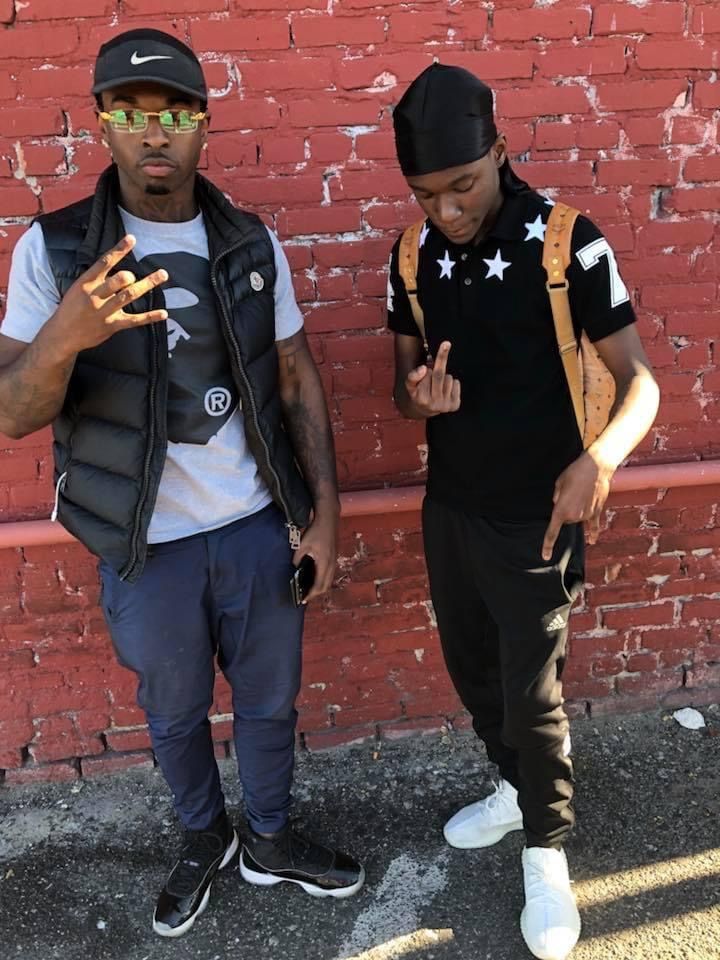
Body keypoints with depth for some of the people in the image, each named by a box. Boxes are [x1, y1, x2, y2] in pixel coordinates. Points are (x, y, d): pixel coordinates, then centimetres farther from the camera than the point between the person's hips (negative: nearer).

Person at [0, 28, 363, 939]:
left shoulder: (252, 244, -2)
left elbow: (298, 378, 3)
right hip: (147, 547, -1)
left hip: (260, 528, 2)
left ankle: (269, 840, 46)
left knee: (268, 700, 19)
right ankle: (204, 840, 49)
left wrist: (324, 511, -2)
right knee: (174, 713, 20)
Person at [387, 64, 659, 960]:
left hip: (535, 516, -5)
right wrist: (419, 393, -17)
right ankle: (518, 786, 48)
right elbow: (403, 381, 7)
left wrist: (599, 458, -35)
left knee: (532, 691, 6)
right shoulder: (414, 255, -1)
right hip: (448, 508, 5)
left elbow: (639, 381, -15)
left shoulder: (567, 243, -16)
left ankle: (546, 851, 32)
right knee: (472, 670, 20)